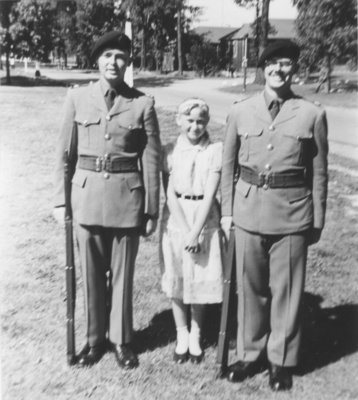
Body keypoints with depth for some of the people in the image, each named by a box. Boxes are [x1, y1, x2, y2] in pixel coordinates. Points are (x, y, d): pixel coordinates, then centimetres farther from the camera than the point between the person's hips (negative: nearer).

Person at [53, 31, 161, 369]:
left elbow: (151, 160, -1)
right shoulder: (77, 98, 2)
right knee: (91, 271, 11)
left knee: (122, 271, 10)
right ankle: (95, 338, 30)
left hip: (127, 195, -1)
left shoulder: (143, 103, -2)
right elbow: (65, 152, 6)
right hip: (86, 193, 2)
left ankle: (121, 339, 28)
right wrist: (60, 200, 4)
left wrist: (152, 210, -1)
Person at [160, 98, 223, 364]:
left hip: (205, 221, -1)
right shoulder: (170, 151, -1)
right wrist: (185, 230, -15)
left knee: (201, 280, 5)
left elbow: (209, 195, -10)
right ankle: (182, 337, 25)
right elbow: (170, 194, -6)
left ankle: (196, 337, 25)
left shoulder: (215, 151, -5)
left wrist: (195, 232, -16)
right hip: (176, 220, 1)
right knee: (176, 280, 7)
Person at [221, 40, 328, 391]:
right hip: (248, 208, 2)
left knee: (286, 289, 8)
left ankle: (282, 361, 27)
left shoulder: (312, 114, 0)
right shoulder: (240, 112, 4)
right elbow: (228, 165, 9)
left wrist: (318, 220, 5)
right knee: (250, 286, 11)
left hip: (292, 212, -1)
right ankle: (250, 353, 31)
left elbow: (319, 172, 4)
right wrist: (226, 211, 6)